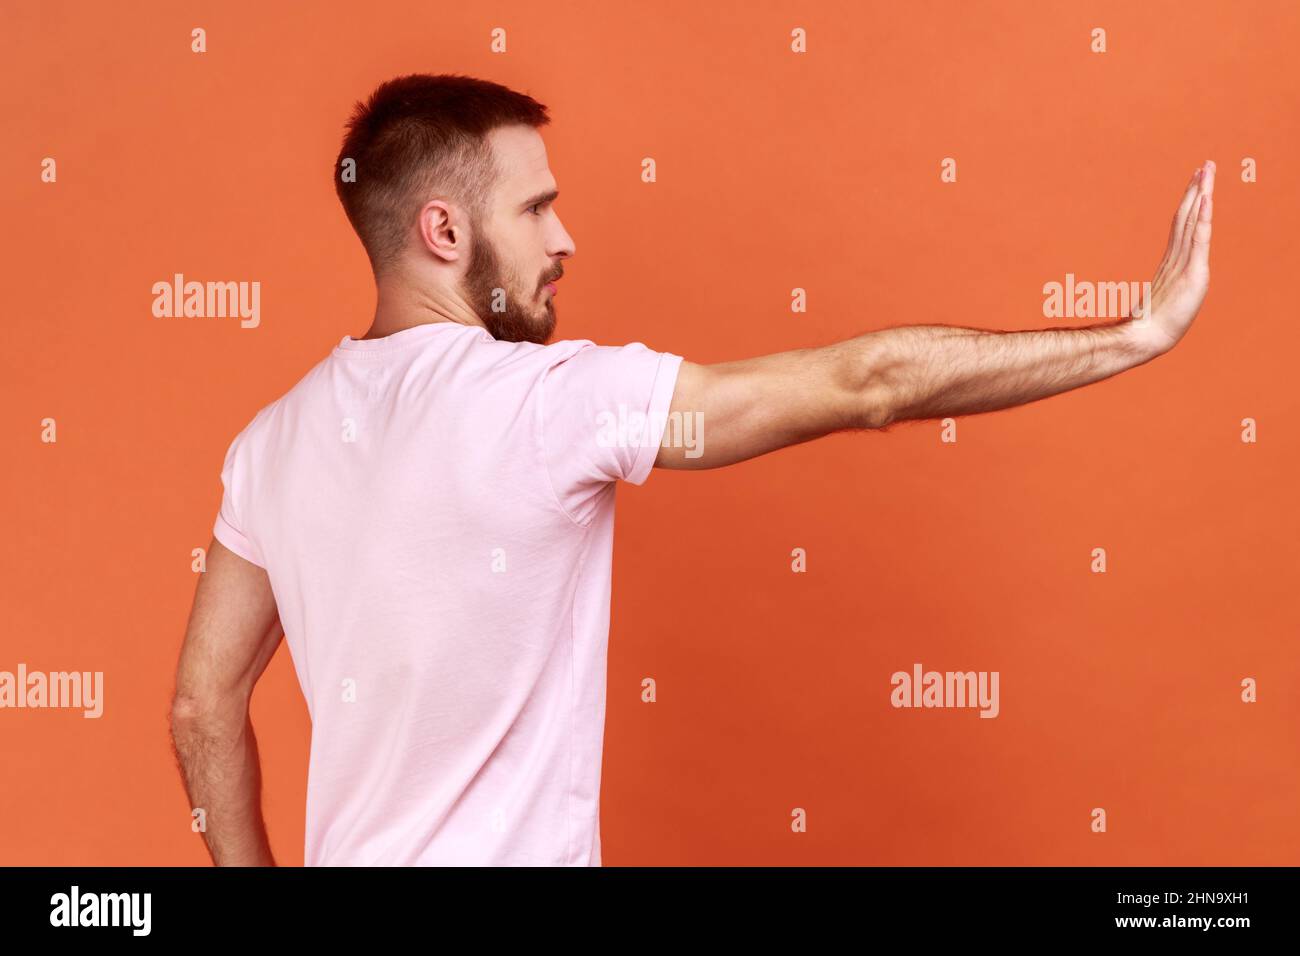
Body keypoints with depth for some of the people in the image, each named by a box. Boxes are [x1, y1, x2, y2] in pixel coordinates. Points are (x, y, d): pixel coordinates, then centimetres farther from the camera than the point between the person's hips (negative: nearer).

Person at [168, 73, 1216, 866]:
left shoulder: (276, 437, 1)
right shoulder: (547, 400, -20)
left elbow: (204, 705, 7)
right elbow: (866, 383, -18)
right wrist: (1136, 333, -10)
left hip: (352, 851, 7)